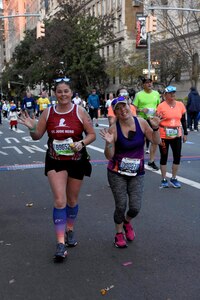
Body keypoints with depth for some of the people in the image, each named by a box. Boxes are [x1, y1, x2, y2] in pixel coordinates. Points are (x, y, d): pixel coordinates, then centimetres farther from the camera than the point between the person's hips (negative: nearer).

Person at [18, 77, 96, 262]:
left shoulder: (80, 111, -7)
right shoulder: (48, 112, -2)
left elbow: (92, 134, -2)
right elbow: (37, 136, 4)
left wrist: (82, 143, -20)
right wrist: (31, 128, -16)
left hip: (76, 161, 0)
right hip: (55, 162, 0)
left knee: (72, 200, 16)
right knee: (60, 200, -10)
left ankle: (70, 230, 42)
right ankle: (61, 244, -6)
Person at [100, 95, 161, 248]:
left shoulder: (141, 122, -6)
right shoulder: (113, 129, -13)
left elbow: (157, 141, 2)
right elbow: (109, 156, -10)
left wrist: (155, 128, -15)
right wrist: (109, 143, -28)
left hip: (137, 173, 2)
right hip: (117, 173, -2)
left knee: (135, 207, -2)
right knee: (121, 206, -2)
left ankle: (127, 222, 36)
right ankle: (119, 233, 27)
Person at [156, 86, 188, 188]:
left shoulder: (180, 105, 3)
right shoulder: (161, 106, -10)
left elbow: (183, 120, 11)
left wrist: (185, 133, 9)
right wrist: (158, 137, -11)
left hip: (177, 136, 4)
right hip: (164, 136, -4)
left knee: (177, 157, 6)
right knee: (164, 157, 7)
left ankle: (174, 178, 22)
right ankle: (164, 180, 19)